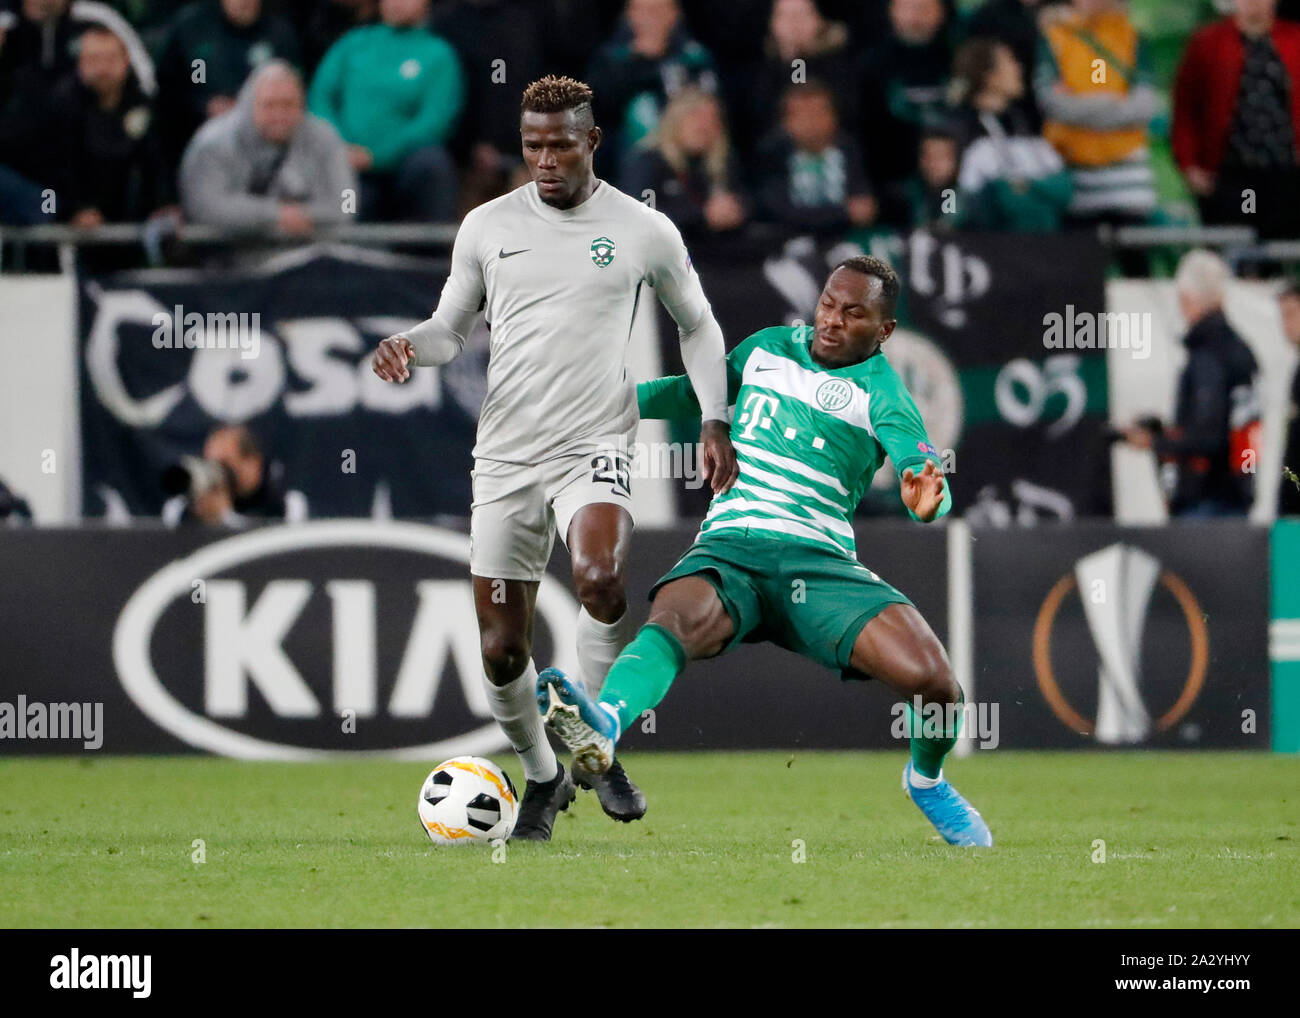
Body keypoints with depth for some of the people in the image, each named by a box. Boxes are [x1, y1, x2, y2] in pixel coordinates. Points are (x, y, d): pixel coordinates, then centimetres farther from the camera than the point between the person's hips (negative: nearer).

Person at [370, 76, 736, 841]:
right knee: (501, 648, 2)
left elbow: (697, 326, 15)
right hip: (505, 454, 3)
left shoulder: (644, 232, 1)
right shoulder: (488, 226, 5)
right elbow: (453, 326, 15)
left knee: (600, 577, -32)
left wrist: (715, 419, 3)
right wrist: (408, 346, -7)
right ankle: (543, 776, 27)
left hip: (594, 448, -3)